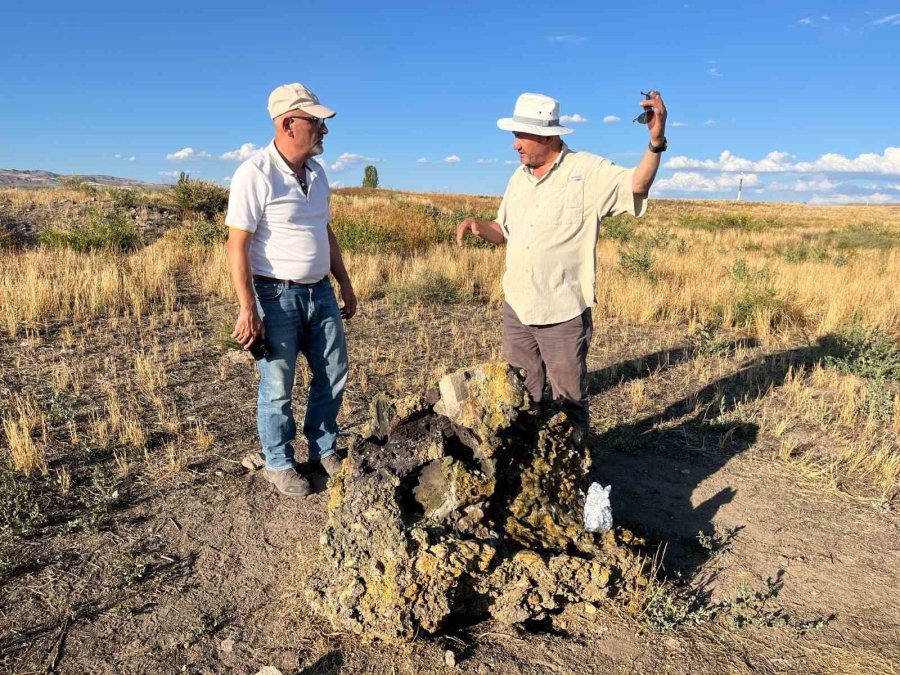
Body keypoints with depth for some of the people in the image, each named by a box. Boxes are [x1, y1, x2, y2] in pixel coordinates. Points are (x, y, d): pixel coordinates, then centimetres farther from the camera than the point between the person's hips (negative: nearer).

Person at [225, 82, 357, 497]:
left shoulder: (316, 173, 9)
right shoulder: (255, 174, -15)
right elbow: (237, 245, -17)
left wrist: (345, 284, 18)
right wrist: (248, 309, -21)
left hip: (320, 292, 7)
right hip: (276, 296, -7)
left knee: (333, 374, 14)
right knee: (277, 387, 5)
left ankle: (324, 451, 33)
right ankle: (279, 464, 24)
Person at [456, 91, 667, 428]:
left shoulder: (588, 171, -10)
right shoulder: (519, 177, 10)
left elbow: (637, 184, -24)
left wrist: (656, 142, -40)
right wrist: (477, 225, -2)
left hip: (563, 312, -6)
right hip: (516, 308, 6)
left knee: (569, 399, 9)